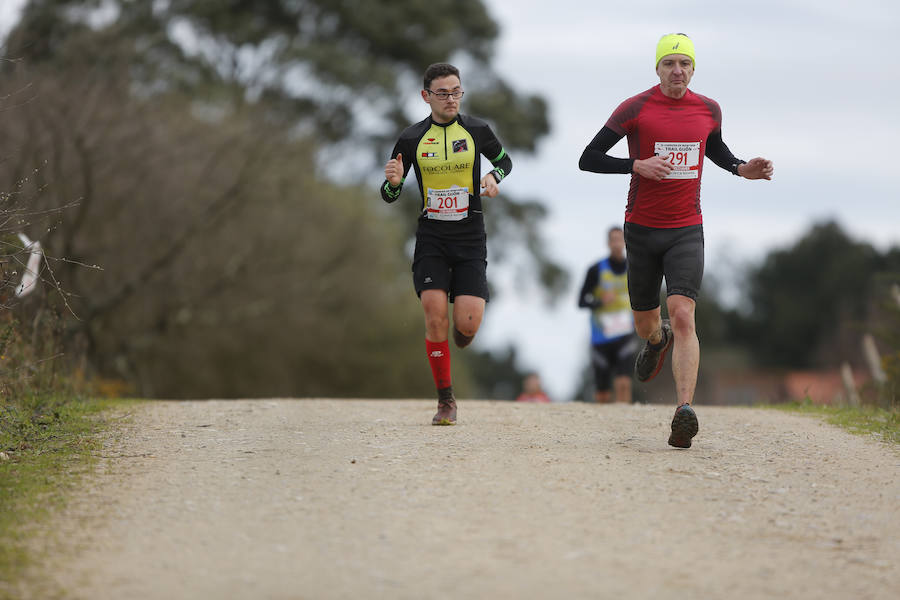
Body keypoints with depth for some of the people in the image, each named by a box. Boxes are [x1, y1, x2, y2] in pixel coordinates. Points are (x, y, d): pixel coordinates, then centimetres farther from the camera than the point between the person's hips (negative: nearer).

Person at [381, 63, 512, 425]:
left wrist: (494, 177, -1)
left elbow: (503, 161, 21)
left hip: (470, 237, 0)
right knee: (435, 314, -16)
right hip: (431, 236, 0)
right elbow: (389, 196, 8)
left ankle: (461, 335, 29)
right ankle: (446, 400, -2)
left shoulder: (476, 131, 2)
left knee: (467, 324, -12)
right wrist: (393, 181, -15)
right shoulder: (411, 139, 1)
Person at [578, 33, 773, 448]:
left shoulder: (708, 110, 4)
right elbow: (588, 159, -5)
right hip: (642, 228, 0)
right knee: (646, 324, 13)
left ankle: (684, 412, -28)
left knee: (683, 316, -19)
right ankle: (657, 340, 53)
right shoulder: (635, 109, -7)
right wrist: (637, 166, -19)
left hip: (686, 231, 0)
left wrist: (742, 169, 7)